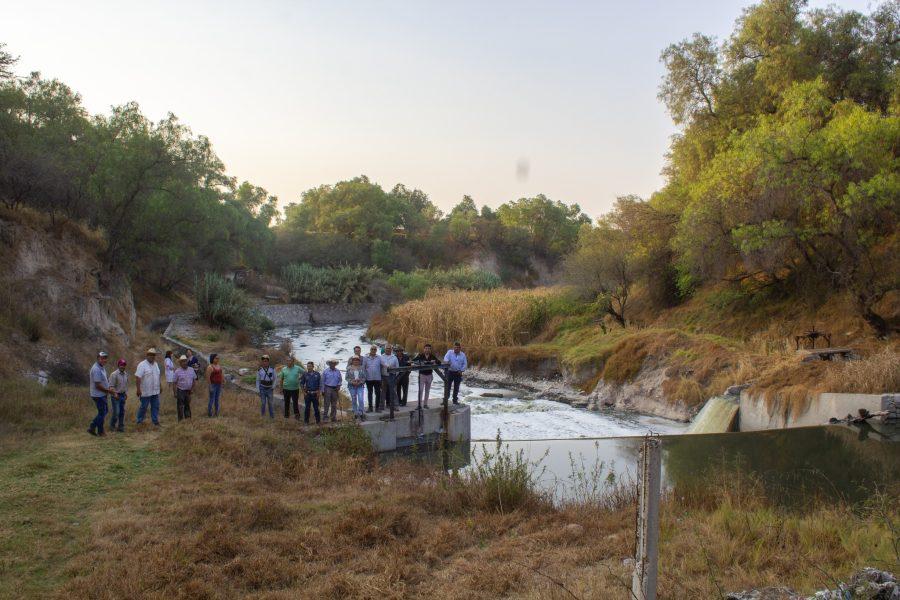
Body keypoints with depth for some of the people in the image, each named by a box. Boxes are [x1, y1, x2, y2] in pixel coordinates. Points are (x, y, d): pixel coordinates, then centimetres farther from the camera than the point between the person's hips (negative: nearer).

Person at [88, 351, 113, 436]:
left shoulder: (102, 367, 9)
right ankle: (100, 431, 13)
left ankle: (92, 427, 21)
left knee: (105, 410, 16)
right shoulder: (96, 369, -23)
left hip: (102, 395, 10)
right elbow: (98, 385, -24)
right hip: (98, 395, -10)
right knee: (102, 413, 1)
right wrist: (108, 390, -15)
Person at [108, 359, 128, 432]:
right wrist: (115, 394, -20)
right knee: (116, 412, -6)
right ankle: (112, 426, 11)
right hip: (116, 396, -6)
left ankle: (120, 426, 16)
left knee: (122, 411, 8)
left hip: (123, 395, 6)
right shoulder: (114, 374, -14)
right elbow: (111, 386, -15)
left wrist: (126, 393, 11)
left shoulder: (126, 374, 7)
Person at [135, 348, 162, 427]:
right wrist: (138, 389, -23)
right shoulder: (142, 365, -13)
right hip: (146, 392, -7)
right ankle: (139, 421, 17)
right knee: (143, 407, 4)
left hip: (155, 391, 7)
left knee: (155, 407, 9)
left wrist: (159, 387, 20)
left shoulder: (155, 364, 11)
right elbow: (137, 377, -19)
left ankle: (155, 421, 17)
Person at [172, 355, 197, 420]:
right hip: (180, 391, -4)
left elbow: (194, 380, 12)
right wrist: (175, 393, -11)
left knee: (187, 406, 13)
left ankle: (188, 419, 20)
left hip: (188, 391, 4)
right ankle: (181, 420, 6)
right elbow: (174, 383, -7)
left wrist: (192, 389, 3)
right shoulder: (177, 371, -7)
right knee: (180, 407, 0)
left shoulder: (191, 370, 5)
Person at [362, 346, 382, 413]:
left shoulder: (379, 358, 2)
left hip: (377, 378, 0)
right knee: (370, 393, 9)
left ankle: (377, 407, 11)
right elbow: (363, 368, 5)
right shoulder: (365, 358, 2)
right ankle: (370, 407, 16)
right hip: (369, 379, 0)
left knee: (378, 393, 1)